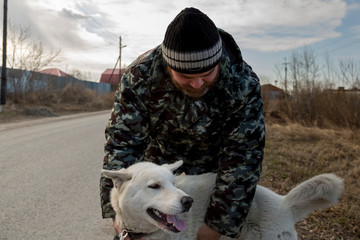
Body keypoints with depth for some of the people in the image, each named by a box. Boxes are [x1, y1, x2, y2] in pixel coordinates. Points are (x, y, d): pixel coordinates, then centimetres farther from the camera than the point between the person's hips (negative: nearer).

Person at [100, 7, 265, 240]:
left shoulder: (243, 83, -31)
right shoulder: (140, 75, -29)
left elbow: (243, 156, -28)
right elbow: (122, 142, -25)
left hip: (212, 166, 0)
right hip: (160, 158, 1)